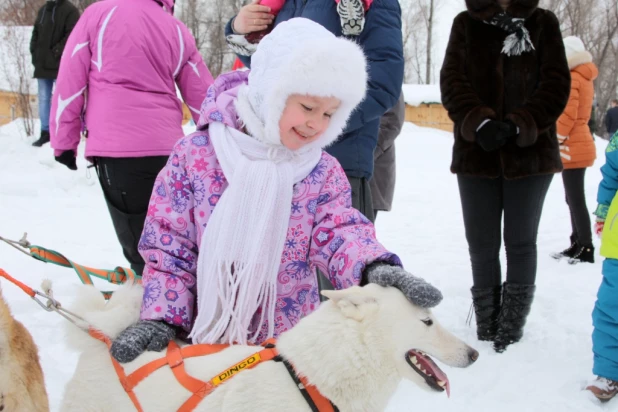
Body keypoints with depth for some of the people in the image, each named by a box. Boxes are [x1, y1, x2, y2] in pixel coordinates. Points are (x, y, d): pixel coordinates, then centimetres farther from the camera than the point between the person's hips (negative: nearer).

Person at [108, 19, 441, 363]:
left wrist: (375, 268, -35)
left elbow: (341, 232, -14)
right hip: (206, 339, -1)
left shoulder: (325, 173, -1)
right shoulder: (195, 156, -8)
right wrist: (163, 317, -13)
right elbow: (169, 245, -4)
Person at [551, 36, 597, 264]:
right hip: (579, 146, 10)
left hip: (572, 148, -10)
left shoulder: (571, 79, -15)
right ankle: (578, 244, 23)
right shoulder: (584, 78, 15)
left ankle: (586, 249, -4)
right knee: (574, 199, 16)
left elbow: (567, 115, -21)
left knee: (575, 200, -6)